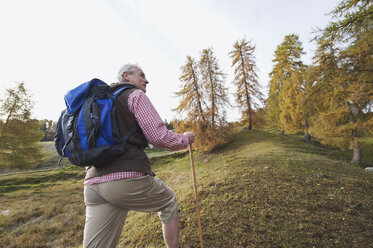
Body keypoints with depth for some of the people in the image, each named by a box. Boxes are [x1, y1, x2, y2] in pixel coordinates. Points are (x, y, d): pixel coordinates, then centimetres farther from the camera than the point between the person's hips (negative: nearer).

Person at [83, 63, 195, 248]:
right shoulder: (136, 95, 0)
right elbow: (159, 137, -11)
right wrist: (185, 139, 8)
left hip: (94, 183, 7)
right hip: (129, 178, -7)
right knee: (169, 202, 21)